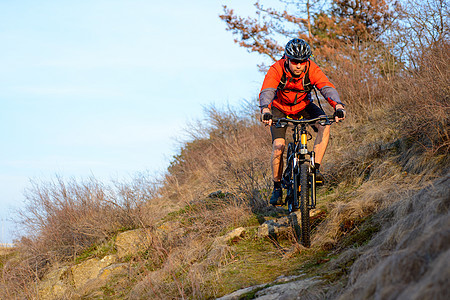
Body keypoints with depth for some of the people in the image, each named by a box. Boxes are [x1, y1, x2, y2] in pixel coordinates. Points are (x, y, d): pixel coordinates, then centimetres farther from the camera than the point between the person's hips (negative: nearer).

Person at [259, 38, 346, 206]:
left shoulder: (312, 70, -25)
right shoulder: (277, 70, -29)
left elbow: (327, 88, -37)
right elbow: (266, 92, -42)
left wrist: (338, 106, -57)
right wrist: (265, 110, -63)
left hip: (303, 107, 2)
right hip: (280, 108, -1)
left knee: (324, 125, -27)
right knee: (278, 145, -18)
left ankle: (316, 167, -19)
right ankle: (277, 187, -1)